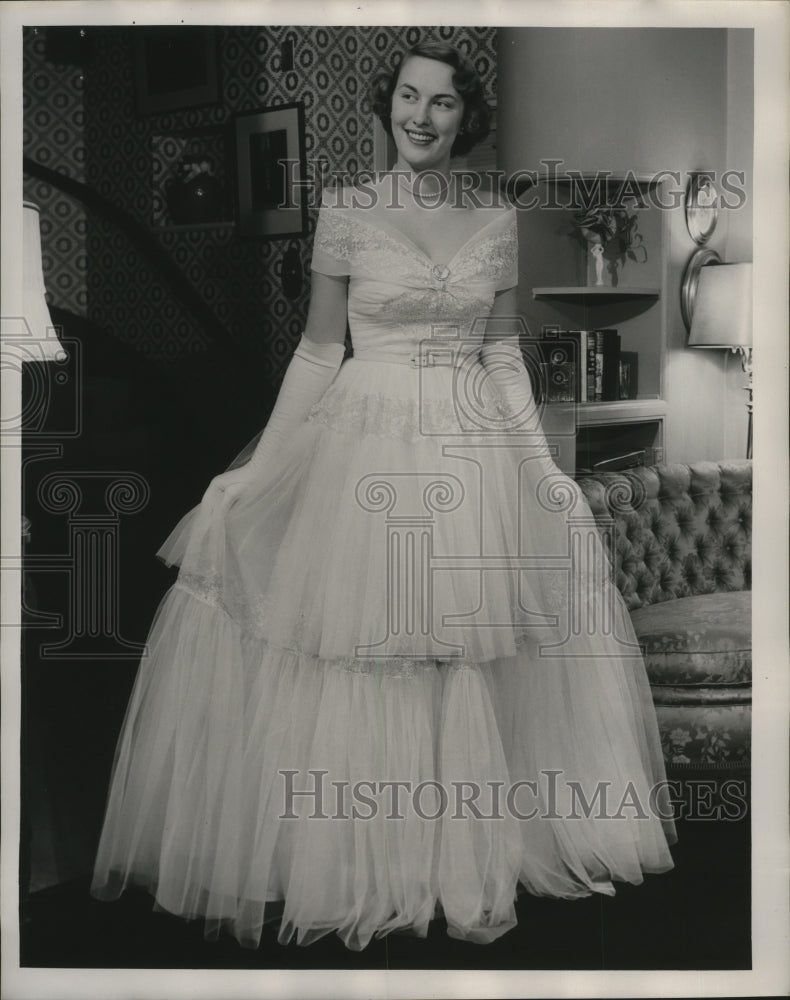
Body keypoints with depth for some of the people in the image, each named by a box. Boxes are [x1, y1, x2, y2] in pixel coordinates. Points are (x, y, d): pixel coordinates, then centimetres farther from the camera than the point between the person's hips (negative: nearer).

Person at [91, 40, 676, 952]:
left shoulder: (497, 221, 7)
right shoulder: (345, 211, 1)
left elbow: (505, 355, 11)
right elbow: (318, 350, 3)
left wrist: (545, 471, 7)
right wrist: (257, 471, 0)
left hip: (476, 452, 2)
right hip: (367, 449, -2)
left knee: (468, 659, 5)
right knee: (360, 655, 1)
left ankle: (473, 863, 21)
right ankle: (357, 868, 16)